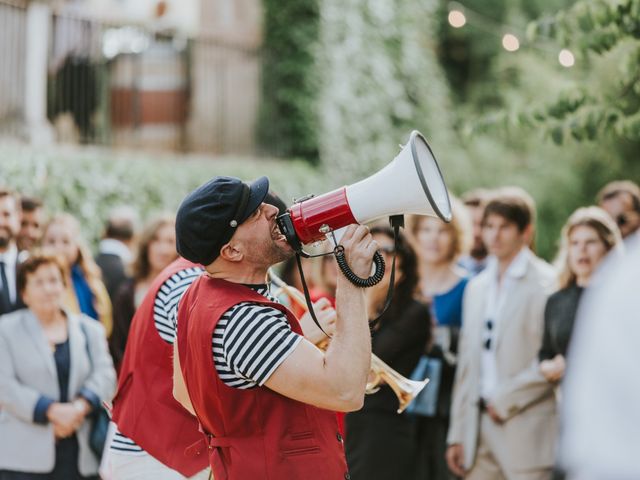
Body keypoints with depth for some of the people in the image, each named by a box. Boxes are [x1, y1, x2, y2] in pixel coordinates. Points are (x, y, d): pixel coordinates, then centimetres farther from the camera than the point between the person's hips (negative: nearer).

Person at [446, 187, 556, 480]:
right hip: (479, 429, 7)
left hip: (527, 431, -7)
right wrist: (457, 434, 14)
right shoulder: (477, 287, 17)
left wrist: (506, 400, -11)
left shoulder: (548, 285, -7)